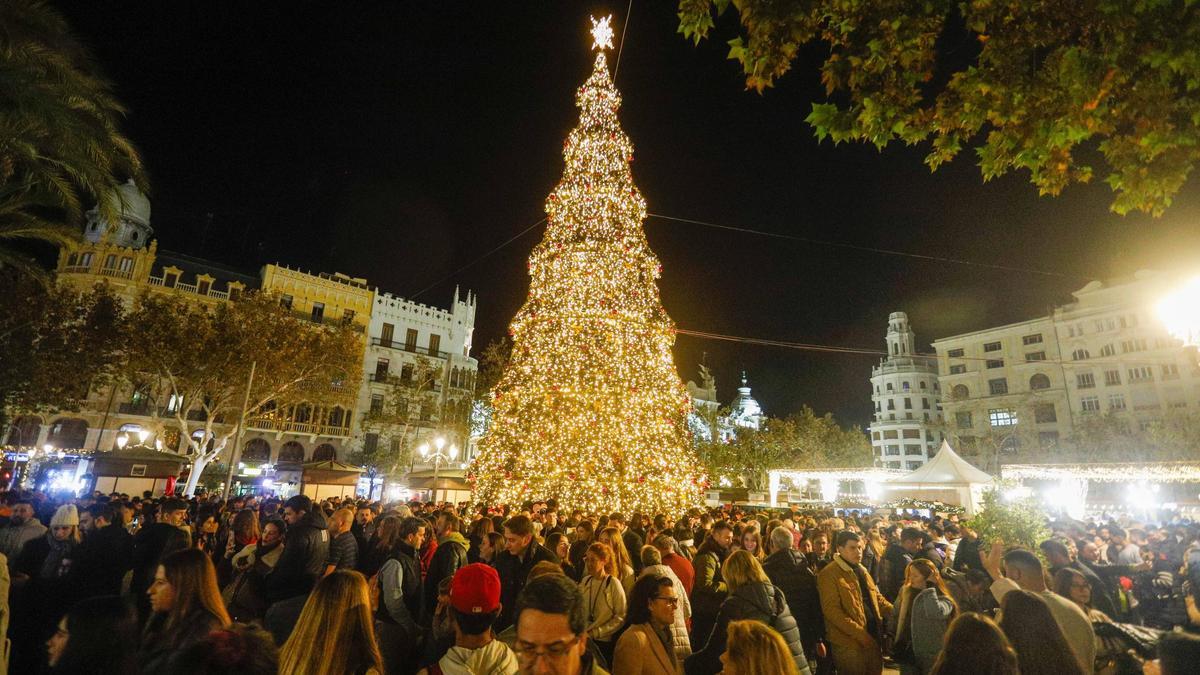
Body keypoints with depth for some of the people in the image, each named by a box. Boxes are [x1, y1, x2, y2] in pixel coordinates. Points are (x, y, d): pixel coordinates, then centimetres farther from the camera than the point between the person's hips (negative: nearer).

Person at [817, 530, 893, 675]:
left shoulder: (861, 570, 13)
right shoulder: (829, 574, -15)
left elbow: (877, 597, 20)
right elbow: (831, 611, -20)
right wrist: (858, 632, -22)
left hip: (873, 637, 8)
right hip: (849, 642, -8)